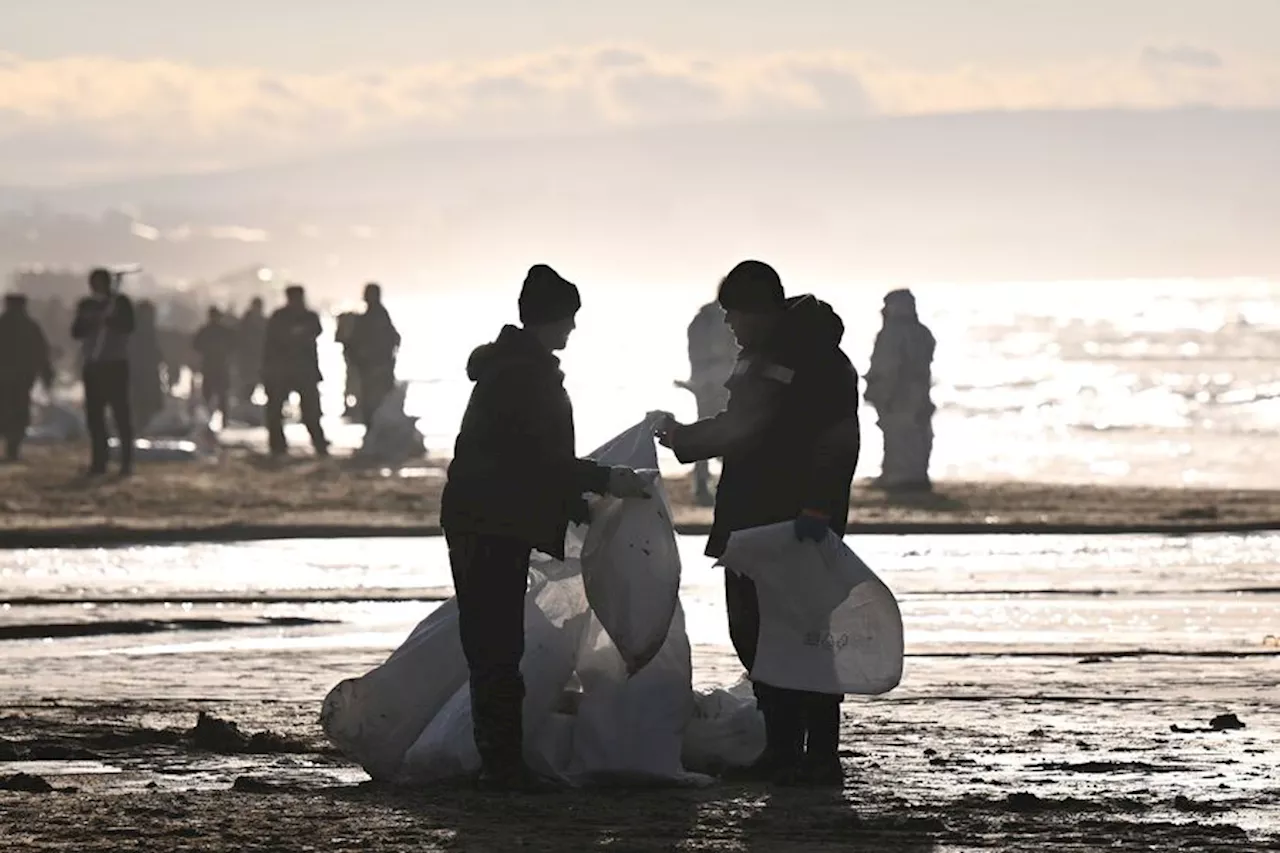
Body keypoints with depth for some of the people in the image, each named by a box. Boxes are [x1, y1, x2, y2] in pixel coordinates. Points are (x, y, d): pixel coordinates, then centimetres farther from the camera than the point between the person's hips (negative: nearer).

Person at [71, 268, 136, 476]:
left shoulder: (121, 302, 1)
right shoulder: (86, 305, 12)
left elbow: (128, 326, -12)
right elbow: (76, 332, 5)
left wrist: (106, 320, -25)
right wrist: (88, 322, -14)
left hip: (116, 364, -4)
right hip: (92, 364, 4)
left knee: (121, 412, -9)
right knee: (94, 413, 0)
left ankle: (127, 461, -8)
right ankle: (99, 461, 4)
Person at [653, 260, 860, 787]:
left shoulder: (821, 362, -13)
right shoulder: (757, 358, 17)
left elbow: (837, 444, -21)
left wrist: (817, 508, -28)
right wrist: (681, 439, 30)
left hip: (799, 529, -9)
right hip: (751, 526, 9)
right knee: (752, 635, 9)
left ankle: (821, 758, -4)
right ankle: (781, 750, 15)